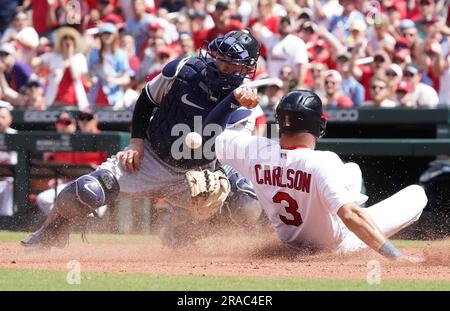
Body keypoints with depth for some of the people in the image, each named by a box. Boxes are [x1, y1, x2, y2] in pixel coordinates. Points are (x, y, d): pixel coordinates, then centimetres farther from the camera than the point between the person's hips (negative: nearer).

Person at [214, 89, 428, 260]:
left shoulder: (256, 151, -21)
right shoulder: (323, 163, -37)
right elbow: (350, 216, -45)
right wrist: (395, 256, -46)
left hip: (291, 242, 6)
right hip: (338, 246, -6)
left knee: (352, 169, 29)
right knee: (416, 194, 2)